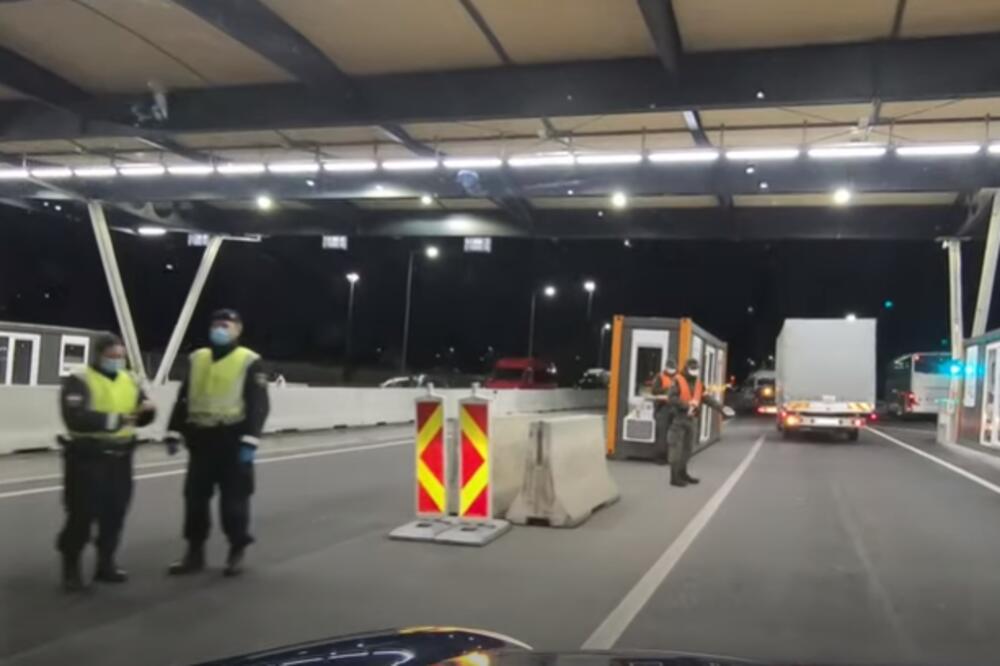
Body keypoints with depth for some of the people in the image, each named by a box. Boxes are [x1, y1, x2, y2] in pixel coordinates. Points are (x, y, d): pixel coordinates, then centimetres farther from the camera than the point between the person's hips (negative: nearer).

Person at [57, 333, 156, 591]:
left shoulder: (129, 381, 11)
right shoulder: (79, 381, -10)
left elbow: (141, 418, 14)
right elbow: (76, 419, -24)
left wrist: (147, 410, -9)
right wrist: (112, 420, -30)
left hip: (119, 457, 6)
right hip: (88, 457, -6)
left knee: (115, 513, 12)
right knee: (83, 514, -1)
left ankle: (106, 563, 26)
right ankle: (70, 566, 16)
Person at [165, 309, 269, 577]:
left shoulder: (249, 362, -5)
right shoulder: (197, 359, 11)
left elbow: (258, 404, -10)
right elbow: (184, 399, 13)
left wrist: (250, 441, -18)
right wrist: (174, 433, 6)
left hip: (232, 439, -5)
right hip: (201, 439, 5)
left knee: (234, 498, 3)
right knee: (195, 496, 9)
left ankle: (237, 553, 17)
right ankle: (195, 552, 21)